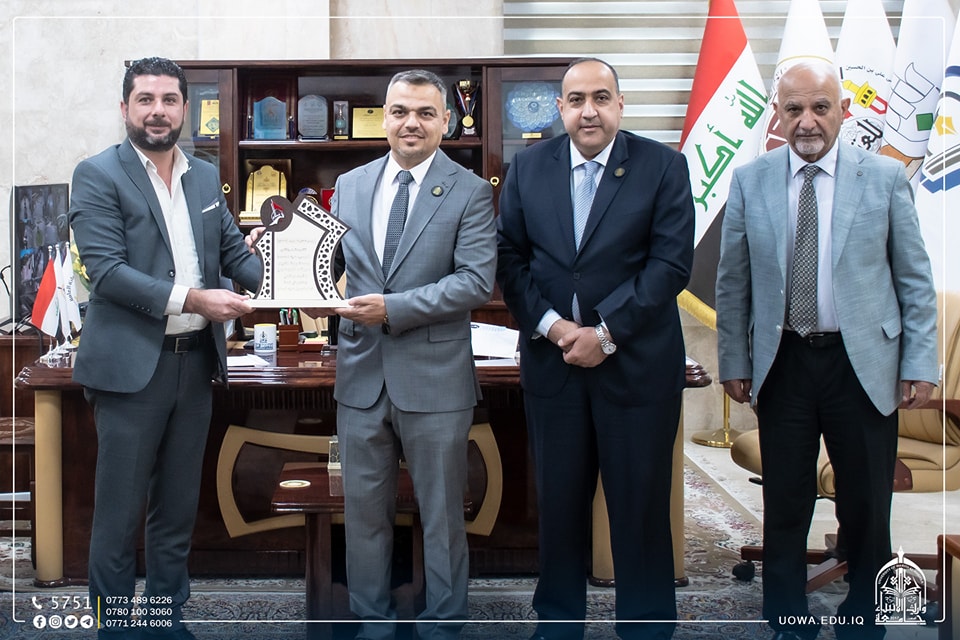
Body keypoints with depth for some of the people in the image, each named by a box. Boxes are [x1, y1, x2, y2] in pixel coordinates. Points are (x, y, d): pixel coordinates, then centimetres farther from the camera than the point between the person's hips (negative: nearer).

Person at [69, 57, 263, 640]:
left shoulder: (206, 176, 11)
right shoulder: (98, 175, -6)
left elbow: (235, 251, 11)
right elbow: (107, 269, -15)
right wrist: (190, 299, -24)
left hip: (196, 361, 5)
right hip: (132, 365, -5)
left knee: (178, 507, 15)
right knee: (120, 512, 4)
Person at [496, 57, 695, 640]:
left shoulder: (664, 166, -2)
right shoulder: (528, 168, 7)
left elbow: (671, 263, -9)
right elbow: (511, 258, 4)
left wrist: (605, 333, -15)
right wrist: (550, 325, -11)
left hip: (637, 363, -2)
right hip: (551, 361, 2)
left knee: (641, 505, 6)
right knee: (559, 503, 11)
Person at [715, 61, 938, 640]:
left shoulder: (886, 177, -1)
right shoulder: (750, 181, 2)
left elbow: (916, 280, 1)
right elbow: (733, 282, 6)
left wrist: (920, 364, -3)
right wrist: (734, 361, 4)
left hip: (863, 364, -1)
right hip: (782, 363, 1)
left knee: (866, 509, 9)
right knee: (785, 507, 10)